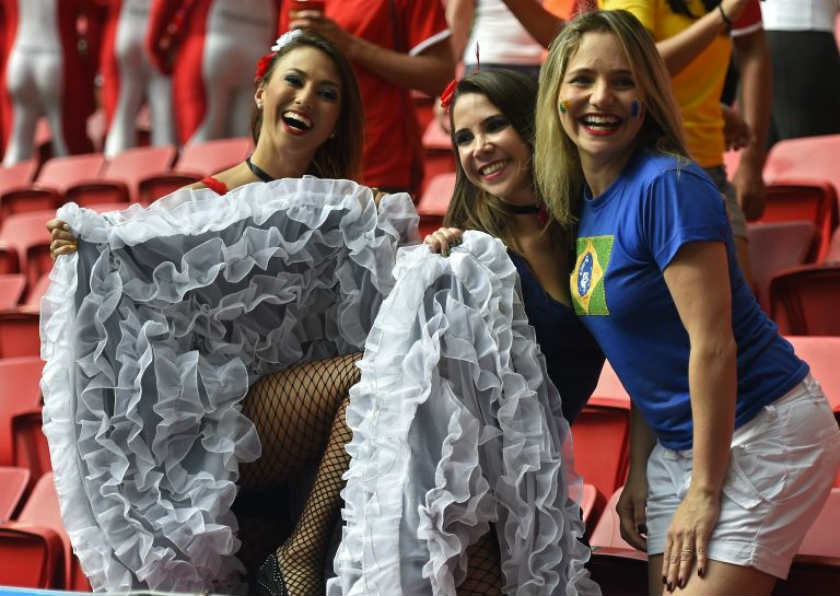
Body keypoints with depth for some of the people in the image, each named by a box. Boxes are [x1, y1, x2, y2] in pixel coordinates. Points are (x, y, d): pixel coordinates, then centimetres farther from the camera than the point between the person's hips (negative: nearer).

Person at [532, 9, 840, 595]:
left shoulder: (668, 185, -18)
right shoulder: (583, 200, 6)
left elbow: (712, 343, -20)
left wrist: (705, 490, -18)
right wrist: (640, 473, 10)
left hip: (760, 434, -8)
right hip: (678, 443, 8)